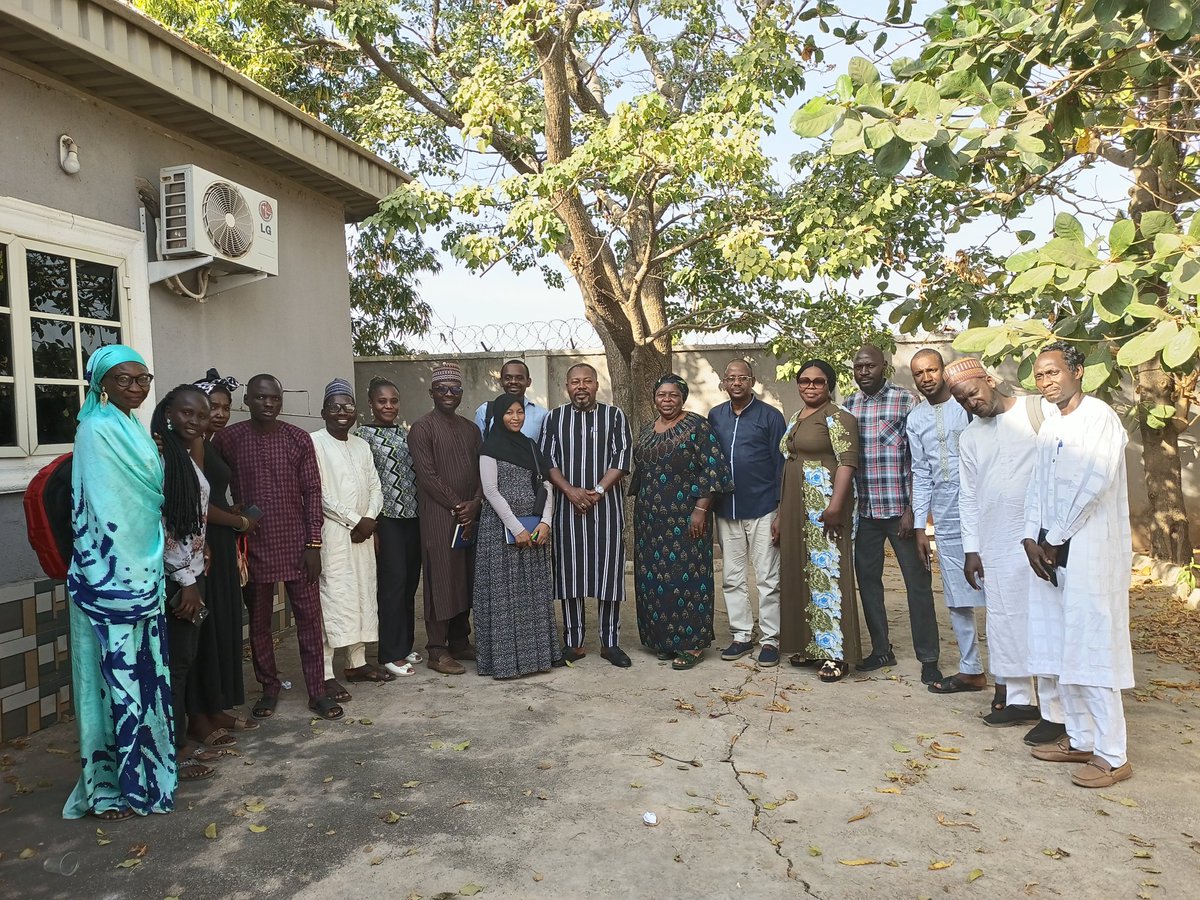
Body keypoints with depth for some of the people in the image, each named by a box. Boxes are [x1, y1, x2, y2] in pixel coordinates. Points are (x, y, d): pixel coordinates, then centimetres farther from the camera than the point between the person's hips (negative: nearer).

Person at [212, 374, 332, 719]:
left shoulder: (299, 439, -2)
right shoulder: (228, 439, -3)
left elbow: (312, 492, -1)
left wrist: (313, 544, -5)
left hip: (296, 545, 0)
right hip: (253, 546, 0)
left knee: (309, 618, 4)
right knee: (259, 622, 11)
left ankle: (317, 691, 14)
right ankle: (269, 687, 28)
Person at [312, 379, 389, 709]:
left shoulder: (362, 445, 15)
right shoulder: (315, 442, -6)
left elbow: (375, 487, 13)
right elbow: (319, 493, -13)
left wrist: (369, 518, -5)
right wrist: (353, 520, -13)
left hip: (363, 533, 7)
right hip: (331, 533, -7)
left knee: (363, 595, 10)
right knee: (331, 598, -7)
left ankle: (358, 662, 22)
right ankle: (326, 674, -3)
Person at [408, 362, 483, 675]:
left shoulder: (471, 429, 15)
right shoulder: (422, 428, -4)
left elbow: (482, 472, 11)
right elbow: (427, 476, -11)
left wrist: (474, 504, -6)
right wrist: (457, 507, -12)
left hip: (470, 517, 6)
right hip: (438, 518, -6)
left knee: (466, 581, 10)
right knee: (441, 581, -3)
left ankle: (460, 642, 22)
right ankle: (436, 651, 5)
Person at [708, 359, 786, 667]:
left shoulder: (770, 416, -2)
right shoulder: (715, 416, 9)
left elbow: (781, 464, -3)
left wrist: (781, 509, -8)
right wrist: (707, 506, 8)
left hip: (762, 510, -4)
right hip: (726, 510, 4)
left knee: (768, 578, 1)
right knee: (732, 578, 10)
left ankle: (770, 639, 11)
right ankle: (741, 635, 22)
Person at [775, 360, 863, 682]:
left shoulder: (838, 418, -6)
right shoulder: (795, 420, 18)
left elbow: (847, 462, -17)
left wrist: (835, 505, -29)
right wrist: (781, 514, 19)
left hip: (824, 508, -8)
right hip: (796, 509, 8)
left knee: (827, 574, -6)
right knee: (801, 573, 11)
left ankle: (835, 653, 1)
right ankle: (811, 646, 20)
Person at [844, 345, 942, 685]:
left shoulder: (905, 401, -3)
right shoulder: (847, 407, 9)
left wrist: (911, 509, -11)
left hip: (899, 508, -4)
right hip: (863, 511, 4)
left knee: (917, 581, 2)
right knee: (867, 578, 11)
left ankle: (928, 659, 12)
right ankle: (881, 649, 25)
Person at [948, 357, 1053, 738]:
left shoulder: (1038, 410, -2)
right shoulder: (969, 438, 13)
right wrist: (971, 549, 11)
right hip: (996, 545, 6)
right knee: (1004, 620, 10)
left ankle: (1055, 711, 4)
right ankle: (1018, 699, 23)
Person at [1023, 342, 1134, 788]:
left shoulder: (1099, 417, -8)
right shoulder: (1050, 427, 17)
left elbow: (1094, 482, -16)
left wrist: (1055, 539, -11)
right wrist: (1032, 539, 1)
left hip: (1091, 549, -8)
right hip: (1053, 551, 8)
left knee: (1092, 650, -6)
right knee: (1061, 649, 11)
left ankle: (1112, 756, 2)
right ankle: (1080, 739, 23)